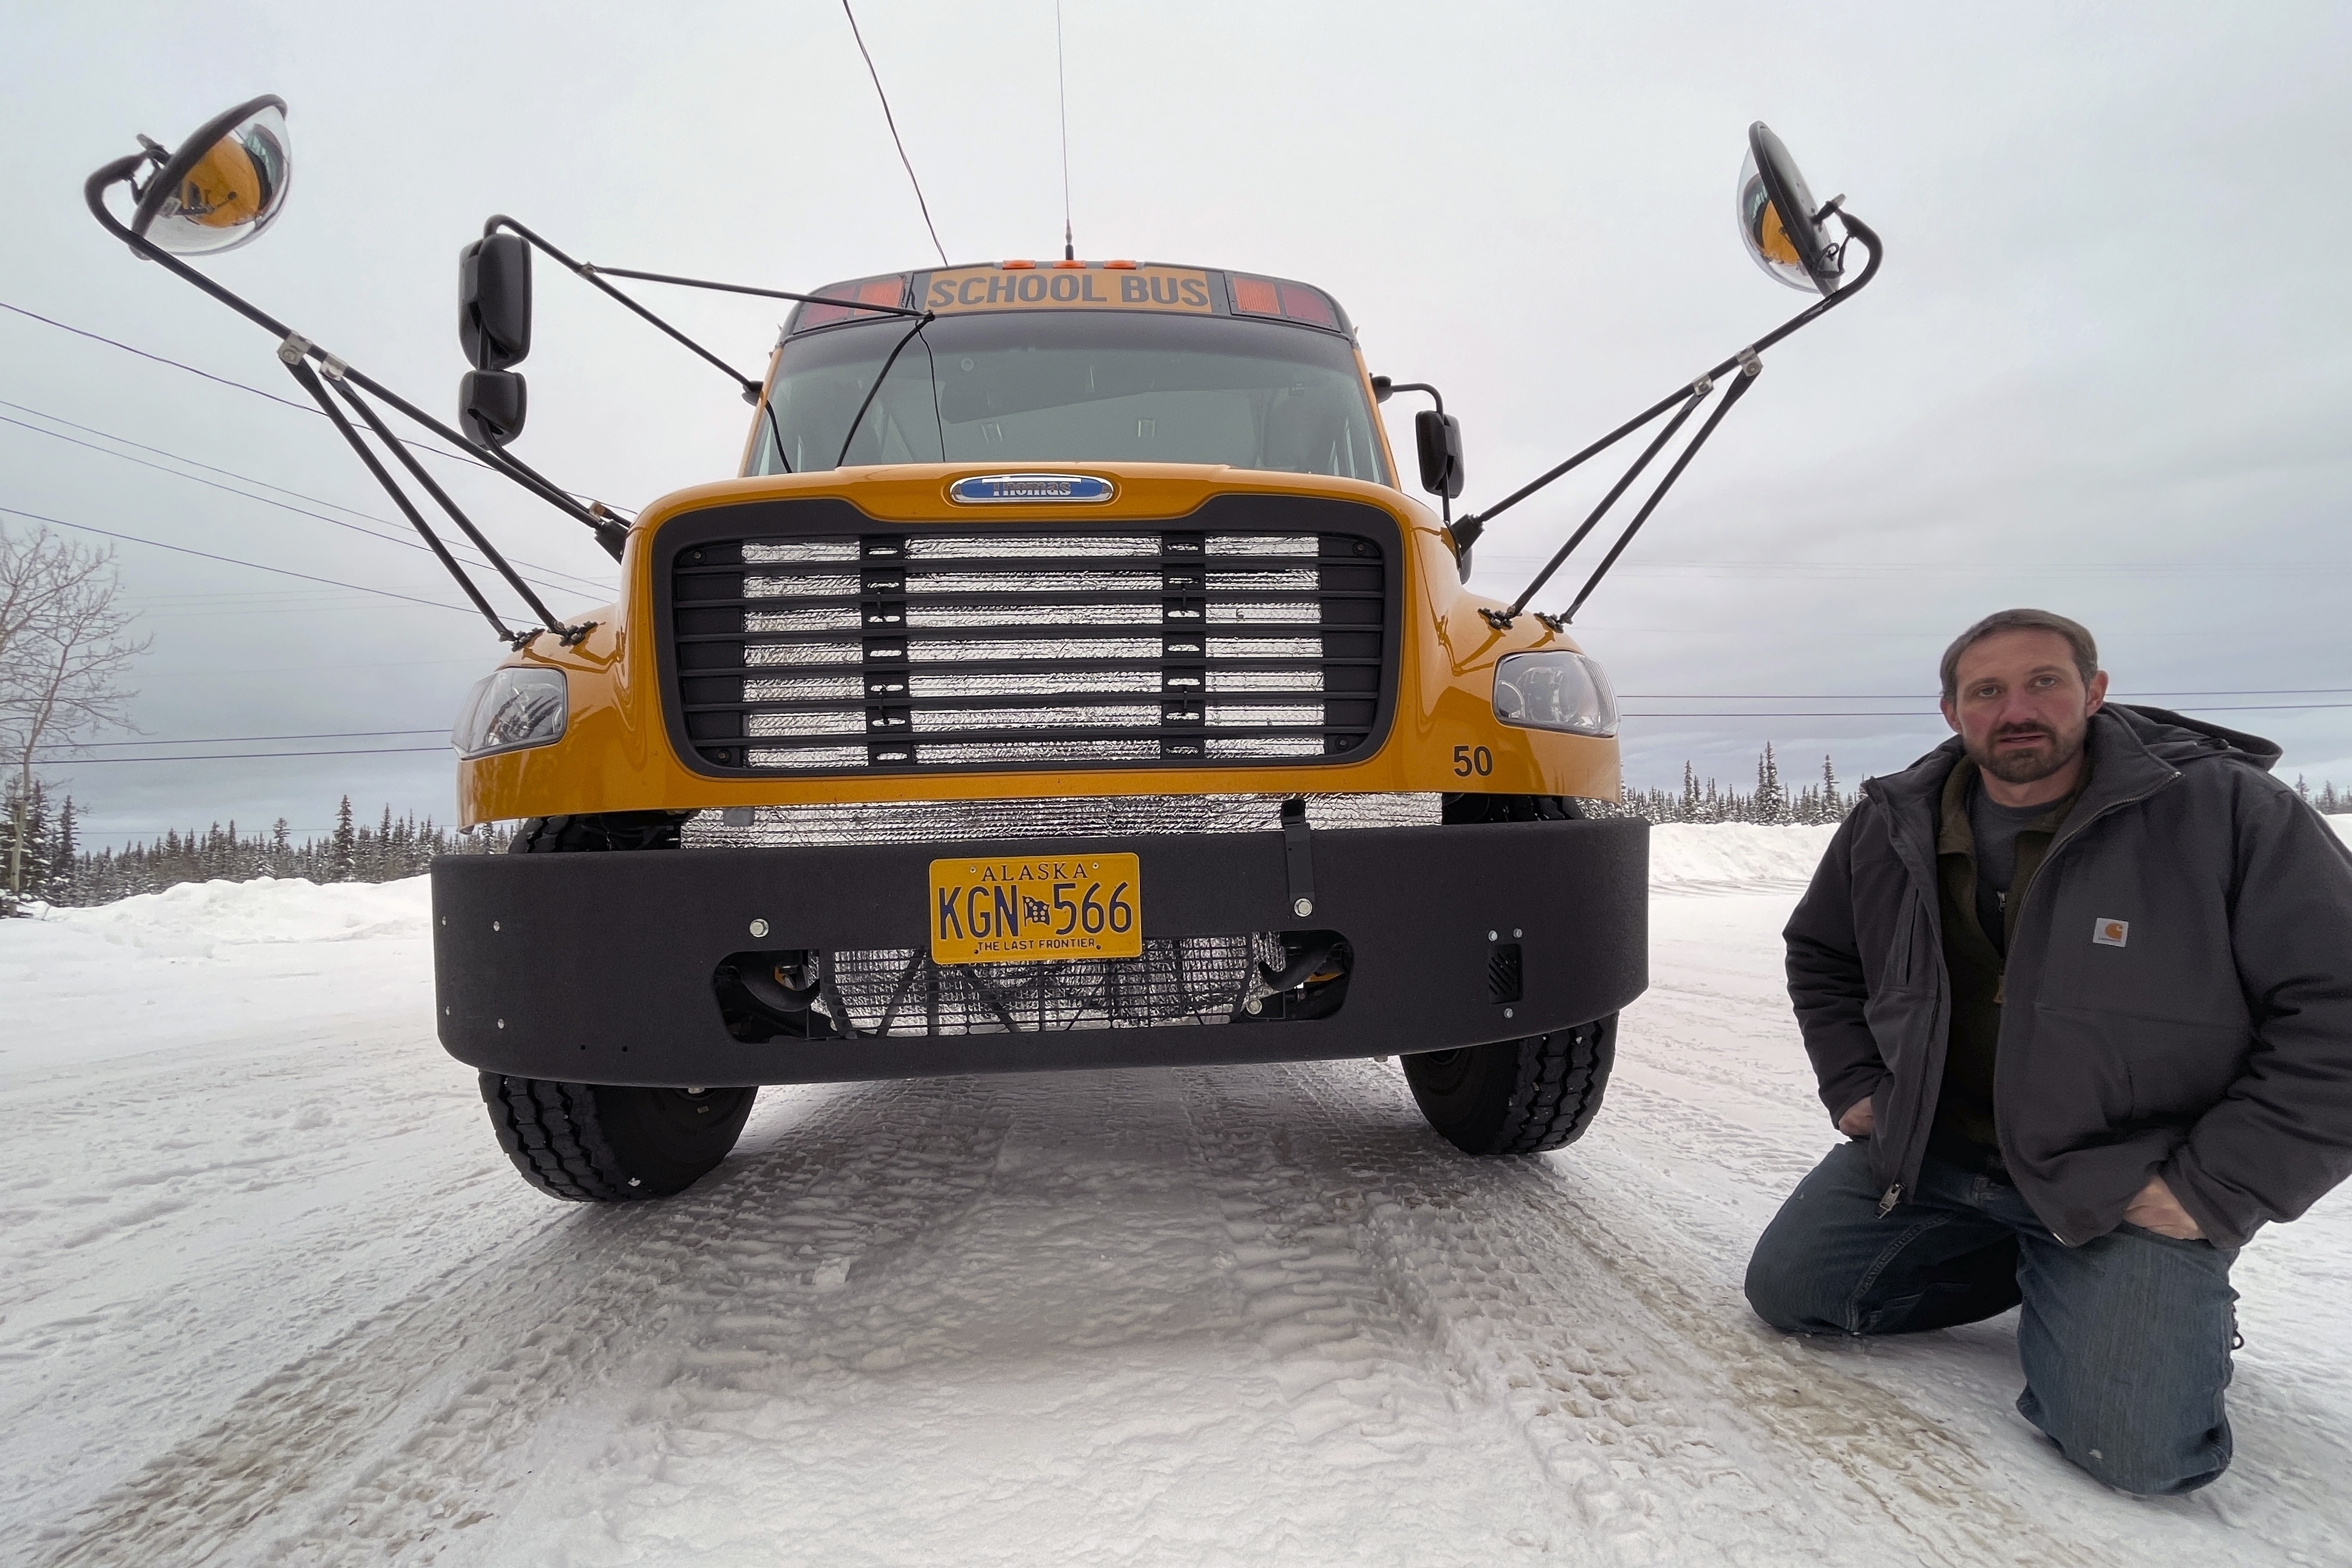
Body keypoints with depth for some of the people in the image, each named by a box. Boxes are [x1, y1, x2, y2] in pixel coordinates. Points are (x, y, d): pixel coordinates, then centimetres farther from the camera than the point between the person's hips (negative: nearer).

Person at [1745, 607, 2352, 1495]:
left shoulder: (2228, 812, -14)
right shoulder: (1891, 826, 0)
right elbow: (1819, 953, 18)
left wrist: (2215, 1190, -16)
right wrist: (1854, 1084, 7)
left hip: (2131, 1187, -4)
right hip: (1928, 1153, 5)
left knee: (2136, 1449, -18)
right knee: (1786, 1292, 2)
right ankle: (2027, 1265, 20)